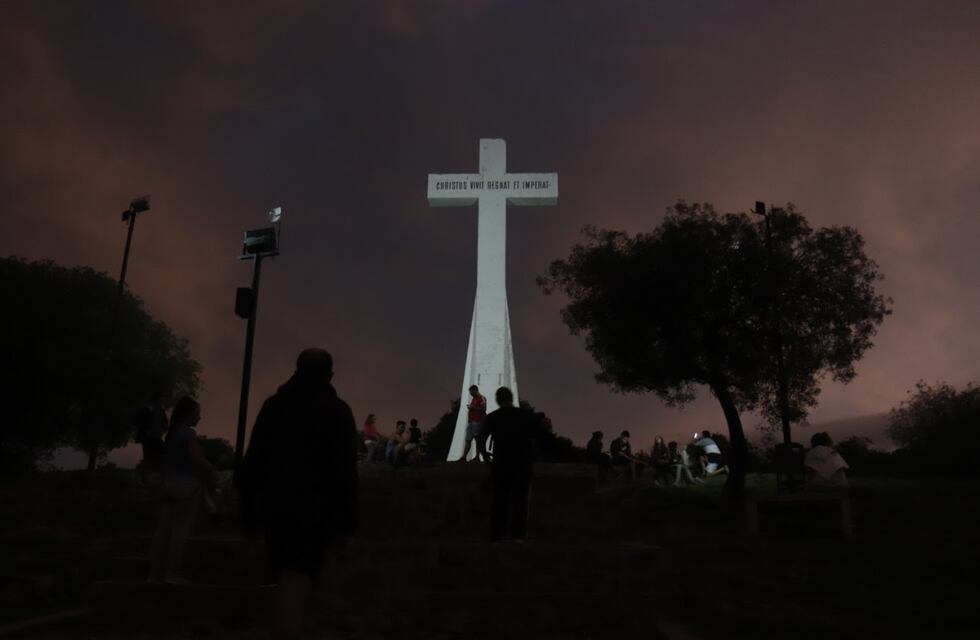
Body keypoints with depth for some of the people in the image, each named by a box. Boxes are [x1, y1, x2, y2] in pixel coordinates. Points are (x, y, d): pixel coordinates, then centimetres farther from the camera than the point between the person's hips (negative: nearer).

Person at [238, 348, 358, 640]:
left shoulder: (273, 405, 10)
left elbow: (253, 461, 7)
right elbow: (345, 471, -8)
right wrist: (344, 524, -6)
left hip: (275, 507, 4)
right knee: (295, 587, -8)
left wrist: (249, 509, 11)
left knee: (286, 582, 20)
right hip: (314, 511, -4)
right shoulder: (337, 410, -2)